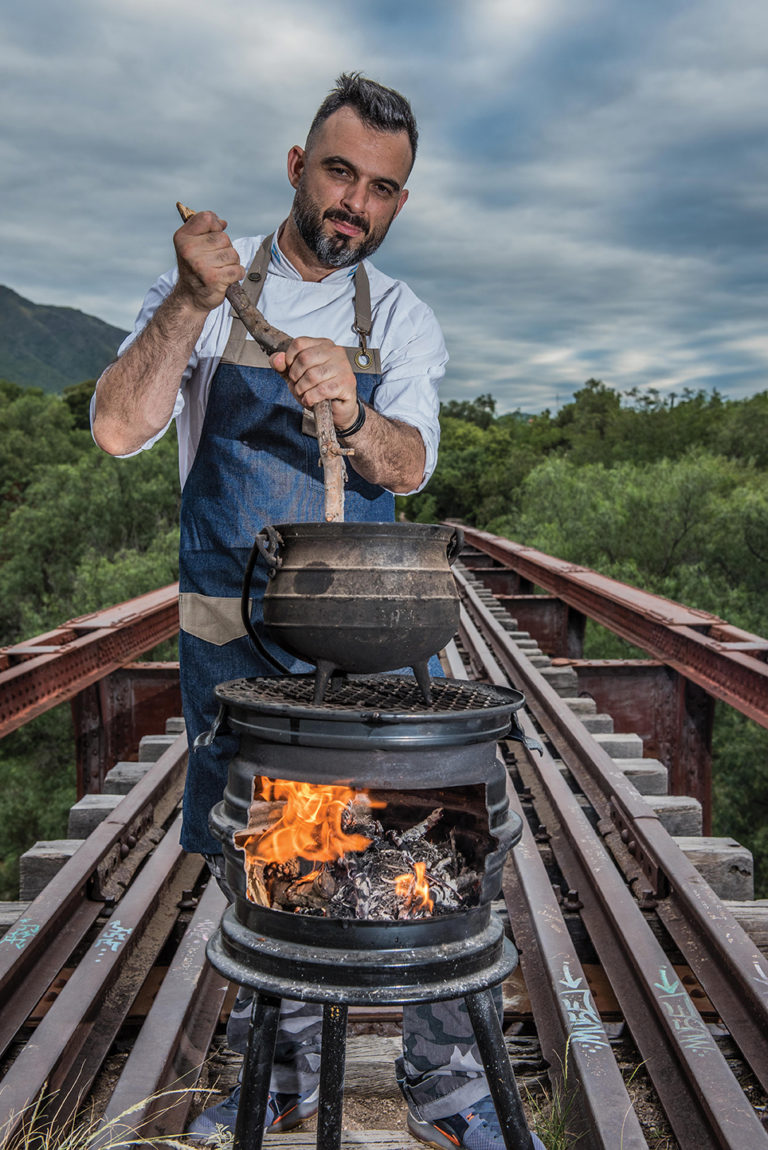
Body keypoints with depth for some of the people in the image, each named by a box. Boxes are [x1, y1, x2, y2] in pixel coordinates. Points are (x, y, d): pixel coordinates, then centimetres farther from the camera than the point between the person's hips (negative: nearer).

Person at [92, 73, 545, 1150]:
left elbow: (410, 465, -11)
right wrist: (193, 302, -22)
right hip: (230, 630, 0)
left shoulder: (404, 319, 5)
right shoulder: (204, 284, 2)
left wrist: (352, 415, -33)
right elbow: (119, 429, -10)